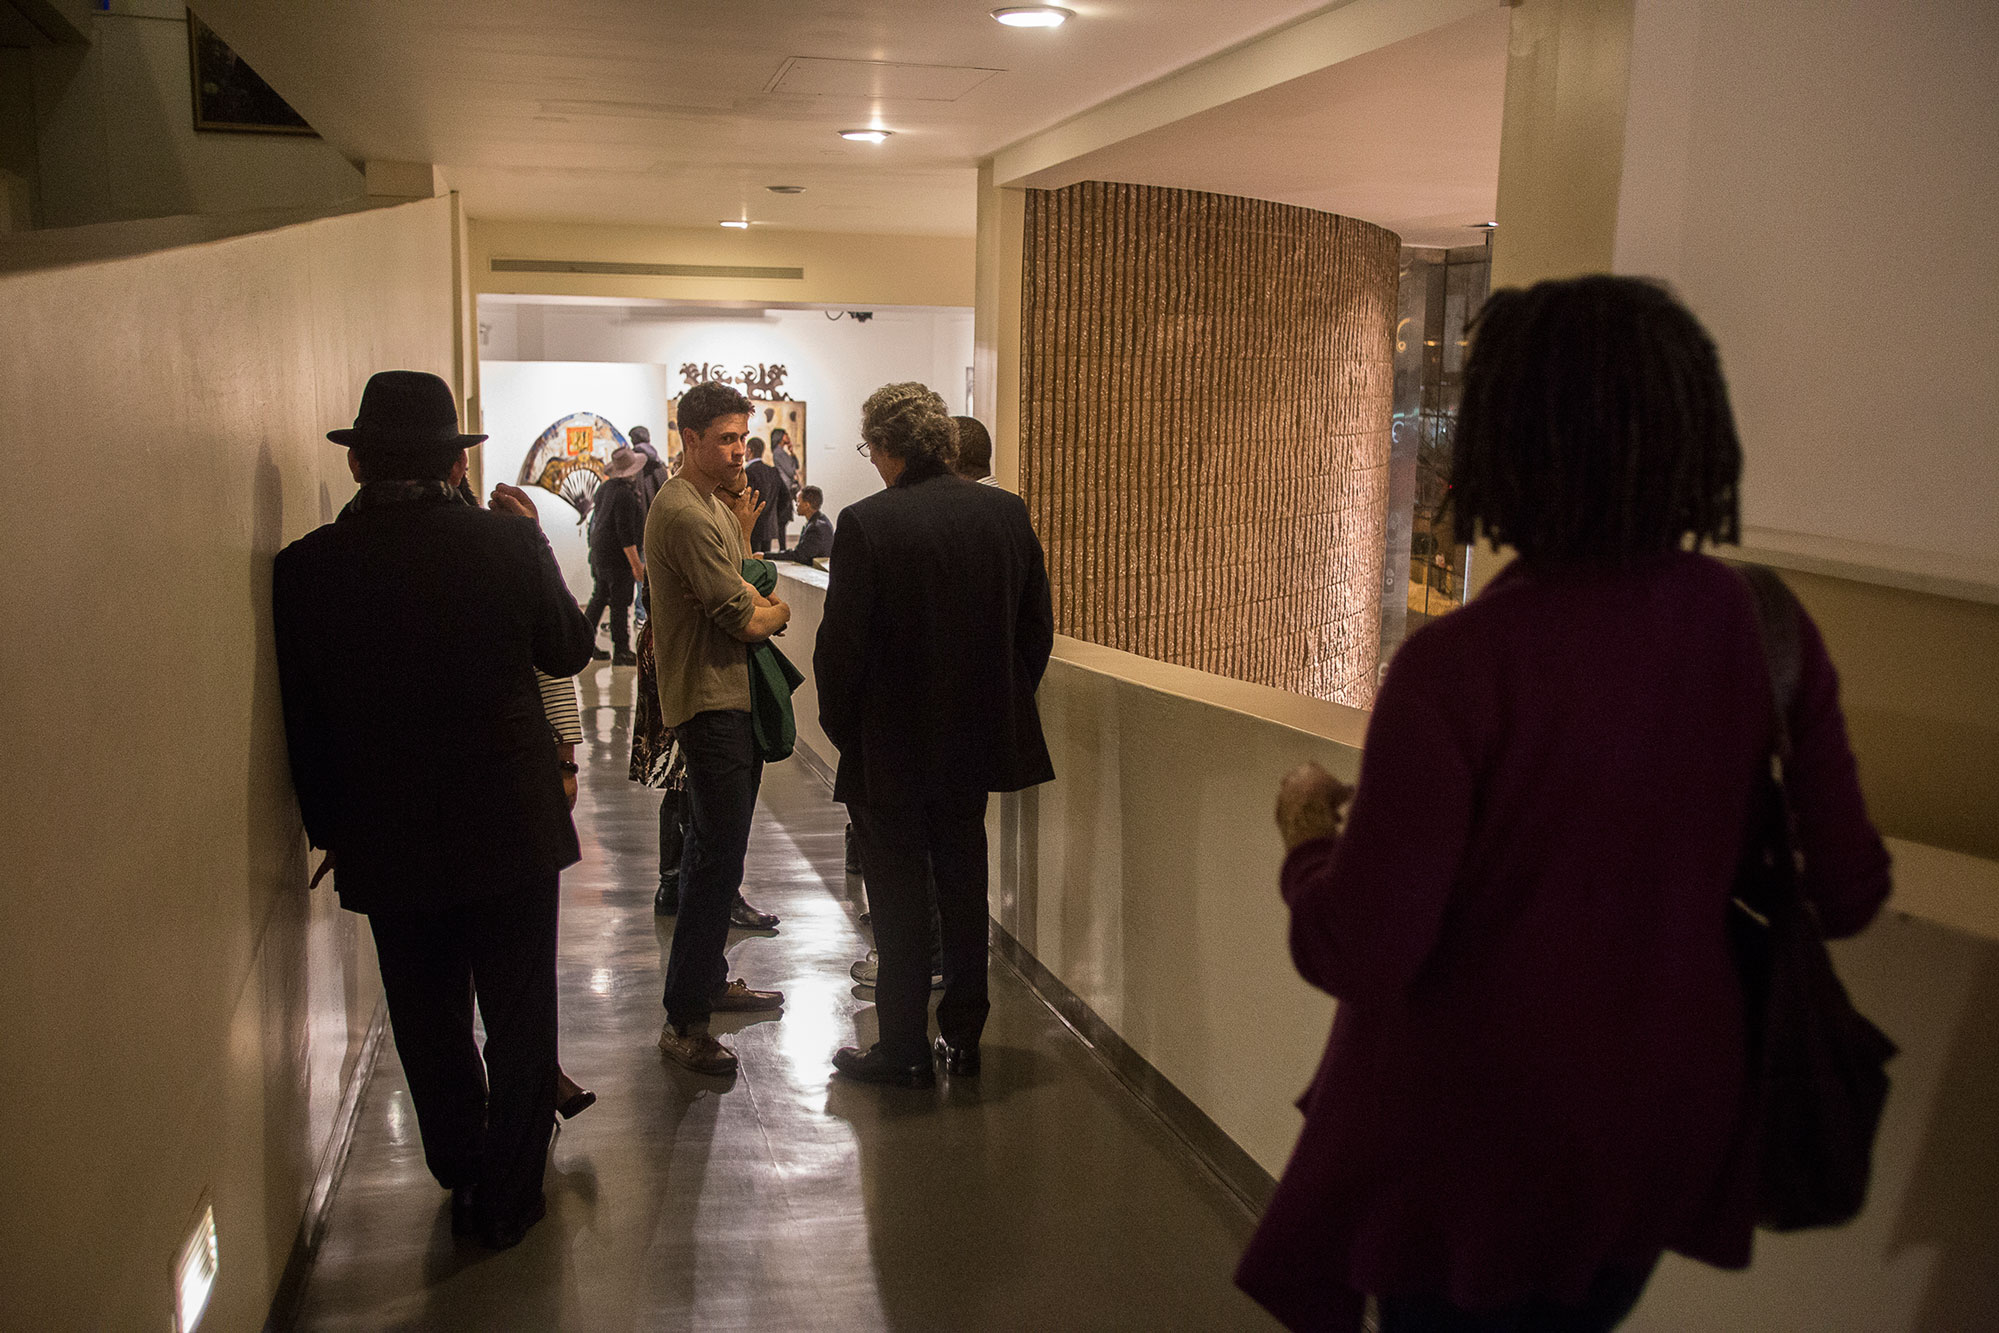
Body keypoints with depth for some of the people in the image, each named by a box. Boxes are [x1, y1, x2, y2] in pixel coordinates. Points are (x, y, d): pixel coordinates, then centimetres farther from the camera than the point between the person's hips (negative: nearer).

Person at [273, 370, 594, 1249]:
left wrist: (332, 831, 11)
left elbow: (304, 724, -2)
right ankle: (508, 1199, 28)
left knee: (429, 1024, 19)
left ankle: (464, 1183, 36)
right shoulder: (507, 541, -14)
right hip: (511, 825, -1)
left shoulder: (304, 567, -9)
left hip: (385, 841, 2)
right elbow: (568, 651, 2)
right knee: (518, 1019, 15)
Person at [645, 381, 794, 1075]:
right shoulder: (684, 514, -17)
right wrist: (778, 612, 1)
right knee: (717, 860, -10)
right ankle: (683, 1019, -5)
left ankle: (709, 980, 31)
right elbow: (745, 619, -19)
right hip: (709, 703, -11)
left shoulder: (714, 506, 17)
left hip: (730, 699, 11)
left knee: (715, 852, 18)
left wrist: (756, 606, -6)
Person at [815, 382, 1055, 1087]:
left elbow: (841, 643, -15)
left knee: (899, 899, 7)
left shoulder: (866, 524, -17)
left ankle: (904, 1049, 17)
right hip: (979, 738, 5)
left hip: (892, 747, -5)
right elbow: (1038, 626, 4)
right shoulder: (1008, 512, -1)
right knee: (964, 888, 17)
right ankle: (963, 1036, 28)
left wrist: (839, 726, 0)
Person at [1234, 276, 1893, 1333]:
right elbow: (1846, 891, -2)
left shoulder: (1456, 665, -27)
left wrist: (1309, 833, -4)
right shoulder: (1766, 630, -11)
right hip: (1663, 1126, 5)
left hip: (1478, 1137, -4)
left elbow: (1355, 955, -25)